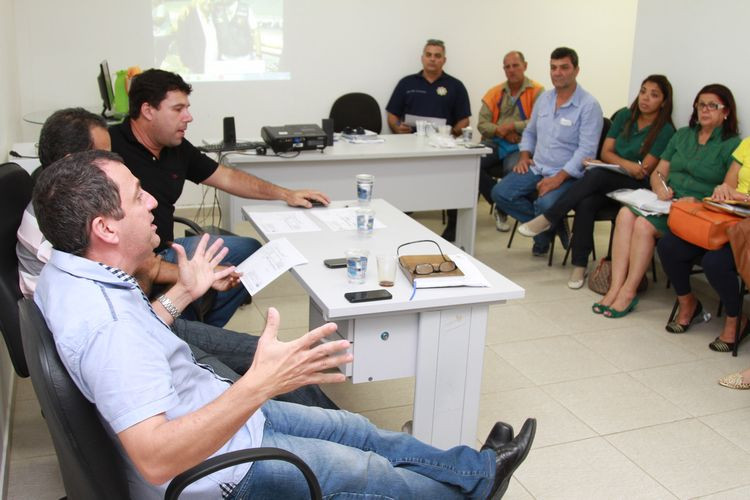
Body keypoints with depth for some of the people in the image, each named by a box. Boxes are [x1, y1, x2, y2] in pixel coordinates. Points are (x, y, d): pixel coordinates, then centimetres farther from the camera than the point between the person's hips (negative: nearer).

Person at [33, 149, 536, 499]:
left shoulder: (67, 270, -4)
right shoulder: (105, 324, -36)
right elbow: (155, 459, -40)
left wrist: (182, 294, 14)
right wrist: (260, 384, -48)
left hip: (215, 405, 9)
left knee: (356, 429, 17)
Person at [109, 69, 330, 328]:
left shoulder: (177, 147, 7)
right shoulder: (112, 147, -18)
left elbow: (227, 177, 18)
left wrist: (286, 194, 14)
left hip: (167, 249, 9)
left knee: (249, 251, 13)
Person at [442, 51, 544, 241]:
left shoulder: (537, 91, 2)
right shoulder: (494, 93, 14)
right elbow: (482, 124, 7)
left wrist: (511, 127, -13)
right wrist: (499, 130, -11)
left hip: (519, 145, -4)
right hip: (493, 143, 4)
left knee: (512, 169, -35)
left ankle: (502, 208, -2)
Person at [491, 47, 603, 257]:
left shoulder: (589, 105, -11)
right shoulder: (544, 98, 10)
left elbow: (586, 150, -16)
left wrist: (558, 178, -24)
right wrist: (524, 156, 4)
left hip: (567, 175, -6)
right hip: (536, 168, 7)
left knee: (545, 204, -34)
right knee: (500, 193, -14)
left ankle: (544, 233, 5)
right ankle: (550, 225, -1)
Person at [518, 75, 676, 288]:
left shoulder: (665, 130, -3)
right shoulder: (624, 116, 12)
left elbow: (644, 171, -7)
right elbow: (606, 152, 6)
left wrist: (615, 163, -10)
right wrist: (626, 164, -12)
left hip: (636, 187, -4)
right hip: (607, 183, 4)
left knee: (596, 175, -35)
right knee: (586, 204, -31)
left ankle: (547, 219, -28)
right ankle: (579, 265, -27)